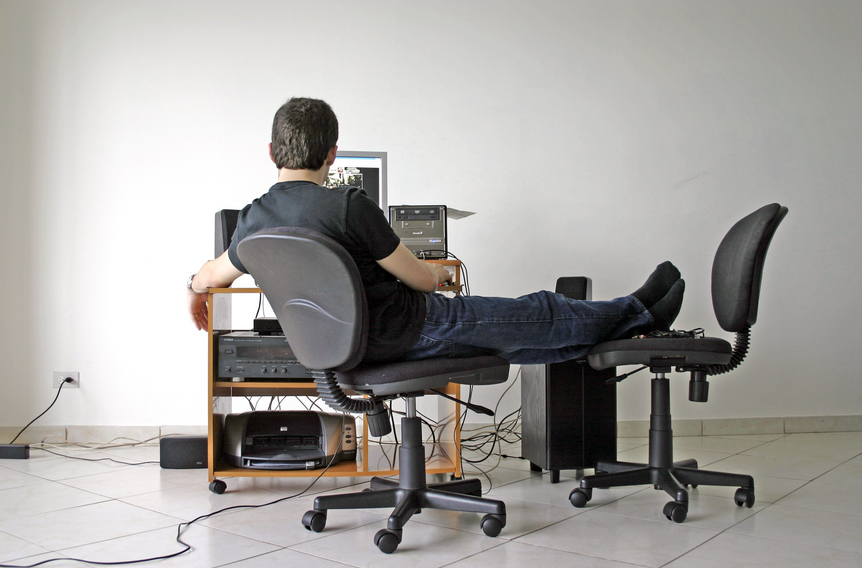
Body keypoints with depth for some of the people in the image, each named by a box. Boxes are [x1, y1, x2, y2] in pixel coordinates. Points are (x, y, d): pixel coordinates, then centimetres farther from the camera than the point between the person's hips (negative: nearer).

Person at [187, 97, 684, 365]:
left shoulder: (254, 218, -5)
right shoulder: (349, 205, -26)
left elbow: (211, 276, 14)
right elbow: (419, 278, -15)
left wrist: (195, 293, 38)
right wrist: (440, 272, 9)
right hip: (406, 328, -8)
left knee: (512, 328, 18)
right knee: (537, 316, 7)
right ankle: (638, 315, 27)